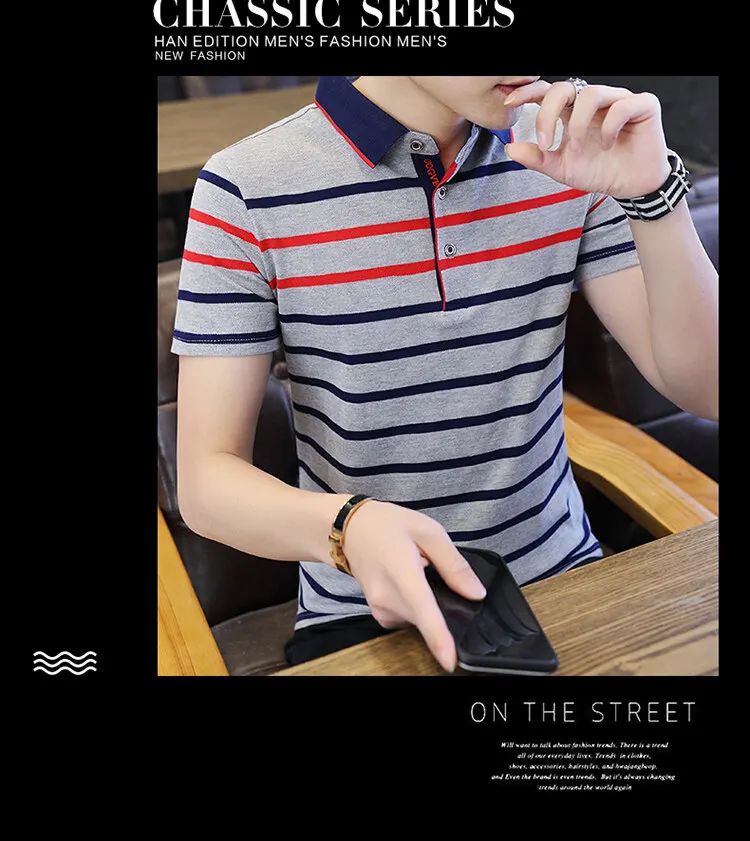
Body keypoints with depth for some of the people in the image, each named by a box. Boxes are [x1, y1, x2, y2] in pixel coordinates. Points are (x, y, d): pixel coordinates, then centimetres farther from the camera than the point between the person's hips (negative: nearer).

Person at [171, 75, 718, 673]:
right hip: (362, 614, -3)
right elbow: (205, 481, -12)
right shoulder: (246, 188, -12)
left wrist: (652, 195, -18)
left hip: (560, 575, 4)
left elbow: (705, 392, -4)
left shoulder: (566, 147, -2)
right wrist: (351, 526, -33)